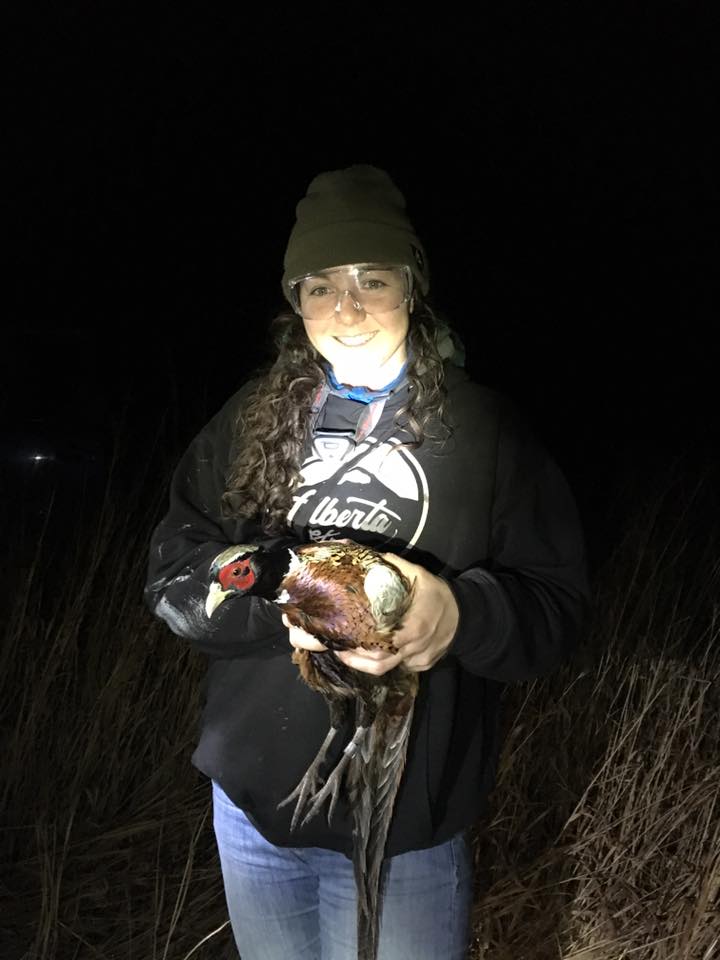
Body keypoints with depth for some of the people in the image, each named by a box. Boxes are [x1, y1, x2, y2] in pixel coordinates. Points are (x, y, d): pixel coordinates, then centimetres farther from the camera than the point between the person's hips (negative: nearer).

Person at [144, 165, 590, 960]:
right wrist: (275, 598, -23)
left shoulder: (483, 427, -6)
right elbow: (172, 569, -3)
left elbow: (557, 602, -7)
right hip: (255, 802, 3)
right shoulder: (252, 418, 1)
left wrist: (461, 613, -28)